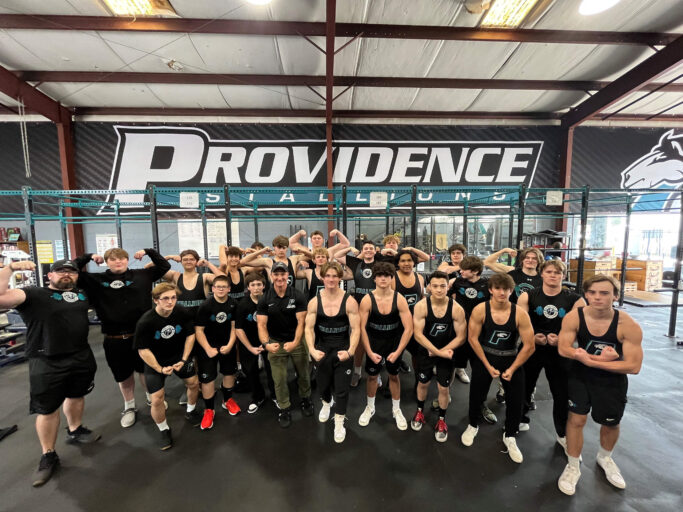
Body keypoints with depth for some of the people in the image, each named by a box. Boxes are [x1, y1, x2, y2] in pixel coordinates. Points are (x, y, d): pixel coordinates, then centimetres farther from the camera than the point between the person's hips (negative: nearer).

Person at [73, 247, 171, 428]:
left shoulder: (141, 275, 1)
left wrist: (148, 251, 0)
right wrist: (88, 257, -5)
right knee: (123, 375, 18)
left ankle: (152, 398, 41)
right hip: (114, 339, 1)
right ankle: (129, 407, 40)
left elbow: (164, 266, 8)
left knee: (146, 369, 17)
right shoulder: (97, 280, 1)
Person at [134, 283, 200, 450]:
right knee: (157, 399, -6)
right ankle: (164, 430, 24)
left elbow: (190, 335, -7)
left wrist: (184, 359, -11)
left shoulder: (182, 313, -20)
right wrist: (160, 369, -20)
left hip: (178, 356, 3)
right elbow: (143, 350, -18)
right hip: (155, 361, -3)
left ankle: (191, 412, 43)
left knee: (193, 383, 12)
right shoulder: (145, 322, -27)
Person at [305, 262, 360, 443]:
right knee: (323, 383, 22)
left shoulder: (349, 301, -15)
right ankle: (326, 403, 57)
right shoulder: (314, 301, -8)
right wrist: (312, 349, -24)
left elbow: (355, 329, -15)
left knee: (342, 387, 4)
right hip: (322, 349, 3)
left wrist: (350, 351, -28)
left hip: (343, 349, -2)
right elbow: (309, 328, -10)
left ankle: (339, 422, 30)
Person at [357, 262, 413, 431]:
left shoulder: (400, 299, -17)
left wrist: (398, 352, -17)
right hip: (374, 343, 0)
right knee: (372, 376, 14)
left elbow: (408, 328, -15)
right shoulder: (367, 300, -18)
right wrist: (370, 352, -14)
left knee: (394, 376, 16)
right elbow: (362, 328, -13)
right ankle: (370, 408, 40)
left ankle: (396, 410, 39)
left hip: (394, 343, 0)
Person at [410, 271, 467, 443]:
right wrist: (437, 352, -24)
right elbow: (418, 334, -20)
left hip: (447, 352, 0)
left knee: (443, 388, 9)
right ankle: (420, 411, 44)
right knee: (423, 383, 18)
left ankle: (441, 420, 35)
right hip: (425, 351, 0)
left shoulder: (457, 309, -19)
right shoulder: (421, 306, -22)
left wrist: (441, 351, -17)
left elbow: (460, 337, -12)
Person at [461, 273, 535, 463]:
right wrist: (488, 365, -10)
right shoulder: (480, 310, -17)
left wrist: (512, 369, -11)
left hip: (512, 359, 1)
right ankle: (473, 426, 40)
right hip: (484, 357, 0)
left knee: (516, 400, 5)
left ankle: (509, 436, 34)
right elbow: (472, 338, -12)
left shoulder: (520, 314, -17)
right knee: (476, 394, 10)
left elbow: (529, 346, -11)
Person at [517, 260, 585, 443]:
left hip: (560, 351, 0)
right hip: (531, 348, 0)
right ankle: (521, 420, 39)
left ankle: (563, 435, 33)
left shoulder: (575, 300, -5)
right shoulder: (527, 297, -5)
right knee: (525, 386, 15)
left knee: (562, 394, 9)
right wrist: (532, 337, -23)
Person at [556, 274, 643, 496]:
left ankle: (604, 457, 53)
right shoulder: (574, 317, -21)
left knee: (611, 424, 20)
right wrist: (600, 357, -29)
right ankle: (572, 467, 24)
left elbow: (634, 366, -22)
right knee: (576, 419, 1)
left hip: (612, 380, 1)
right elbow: (563, 349, -21)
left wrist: (591, 360, -28)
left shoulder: (628, 326, -24)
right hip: (580, 375, 0)